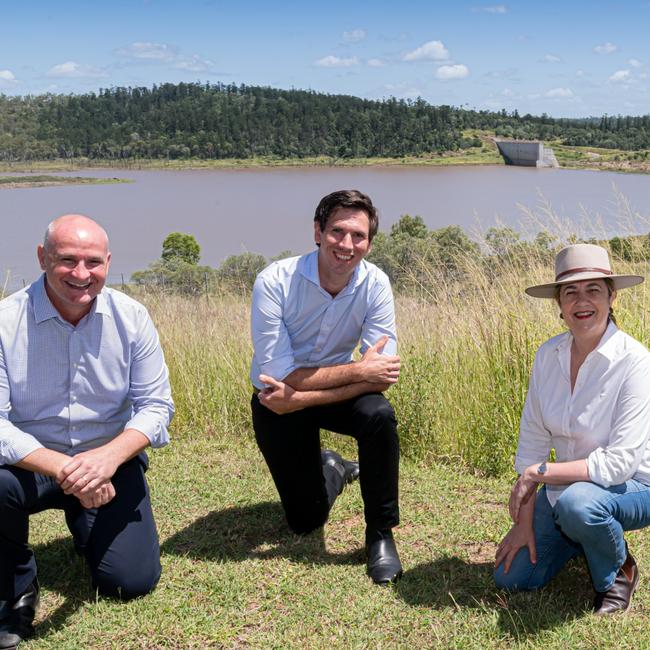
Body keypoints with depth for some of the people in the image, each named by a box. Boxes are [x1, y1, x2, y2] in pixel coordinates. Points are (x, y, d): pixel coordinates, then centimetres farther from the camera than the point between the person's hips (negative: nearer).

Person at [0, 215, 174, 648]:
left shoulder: (131, 318, -9)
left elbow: (156, 406, -8)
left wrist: (108, 457, -28)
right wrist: (64, 469, -36)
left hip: (111, 461, 2)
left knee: (133, 582, -7)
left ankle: (86, 526, 30)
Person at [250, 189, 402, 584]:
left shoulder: (375, 284, -19)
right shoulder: (275, 281, -26)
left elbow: (381, 376, -23)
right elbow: (277, 374, -27)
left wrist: (302, 398, -31)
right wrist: (358, 370, -30)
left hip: (338, 394, 1)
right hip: (277, 401, -1)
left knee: (379, 415, -33)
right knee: (306, 520, 2)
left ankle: (381, 534, -12)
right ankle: (331, 470, 38)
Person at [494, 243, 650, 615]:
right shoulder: (548, 356, -6)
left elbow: (620, 462, -27)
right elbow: (532, 440, -3)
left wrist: (540, 472, -23)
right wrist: (524, 520, -7)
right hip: (565, 486, 5)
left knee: (577, 502, -38)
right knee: (511, 578, -3)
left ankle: (617, 573, -6)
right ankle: (581, 539, 25)